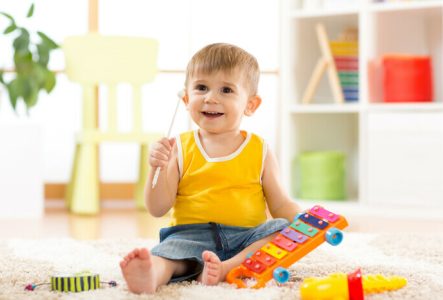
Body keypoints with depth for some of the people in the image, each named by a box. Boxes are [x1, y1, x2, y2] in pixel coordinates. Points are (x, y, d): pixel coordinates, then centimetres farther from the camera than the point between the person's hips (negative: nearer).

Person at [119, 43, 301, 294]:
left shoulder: (259, 151, 10)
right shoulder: (180, 149, 8)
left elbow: (281, 205, 10)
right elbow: (158, 209, 5)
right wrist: (158, 170, -12)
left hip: (247, 237, 1)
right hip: (191, 235, -1)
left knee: (283, 229, -25)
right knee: (167, 253, -31)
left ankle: (226, 269, -40)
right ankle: (150, 275, -65)